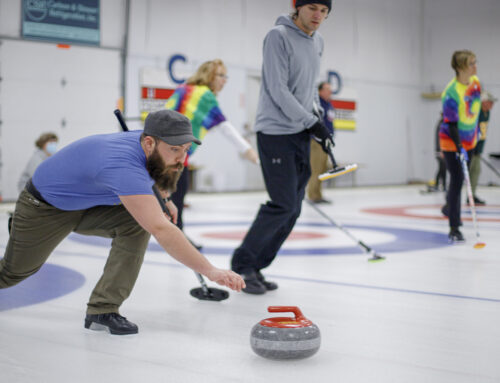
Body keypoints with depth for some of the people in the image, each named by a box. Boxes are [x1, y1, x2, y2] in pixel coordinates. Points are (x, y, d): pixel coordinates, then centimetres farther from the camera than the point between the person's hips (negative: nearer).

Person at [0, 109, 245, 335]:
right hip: (44, 206, -7)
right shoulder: (124, 166, -44)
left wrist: (165, 198, 5)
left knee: (136, 223, -21)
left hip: (91, 204, 7)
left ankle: (103, 310, -15)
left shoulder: (148, 145, -17)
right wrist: (210, 271, -57)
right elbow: (161, 230, -54)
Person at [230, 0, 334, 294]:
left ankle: (255, 267, 15)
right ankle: (242, 264, 4)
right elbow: (277, 90, -17)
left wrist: (320, 121, 12)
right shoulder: (278, 36, -11)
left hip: (301, 134, 8)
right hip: (276, 132, -8)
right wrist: (313, 123, -15)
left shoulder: (317, 41, 14)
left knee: (293, 208, 5)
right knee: (283, 204, -11)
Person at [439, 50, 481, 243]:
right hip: (451, 142, -7)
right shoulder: (451, 92, -27)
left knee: (459, 178, 19)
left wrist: (477, 130, 22)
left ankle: (449, 207, 46)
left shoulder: (476, 82, -3)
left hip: (469, 140, 7)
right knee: (457, 179, -11)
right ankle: (454, 229, -7)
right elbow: (451, 124, -27)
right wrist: (459, 148, -34)